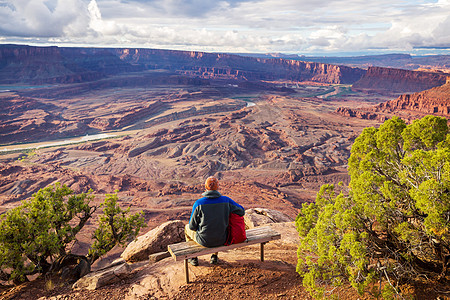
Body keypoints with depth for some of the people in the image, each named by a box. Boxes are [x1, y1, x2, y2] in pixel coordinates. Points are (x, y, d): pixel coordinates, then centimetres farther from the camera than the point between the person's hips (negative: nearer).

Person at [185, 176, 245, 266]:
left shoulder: (199, 203, -18)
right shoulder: (226, 200, -11)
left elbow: (192, 226, -9)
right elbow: (242, 211, 2)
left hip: (204, 241, -2)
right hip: (221, 240, 3)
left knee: (187, 227, 29)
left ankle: (193, 258, 40)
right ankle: (215, 256, 40)